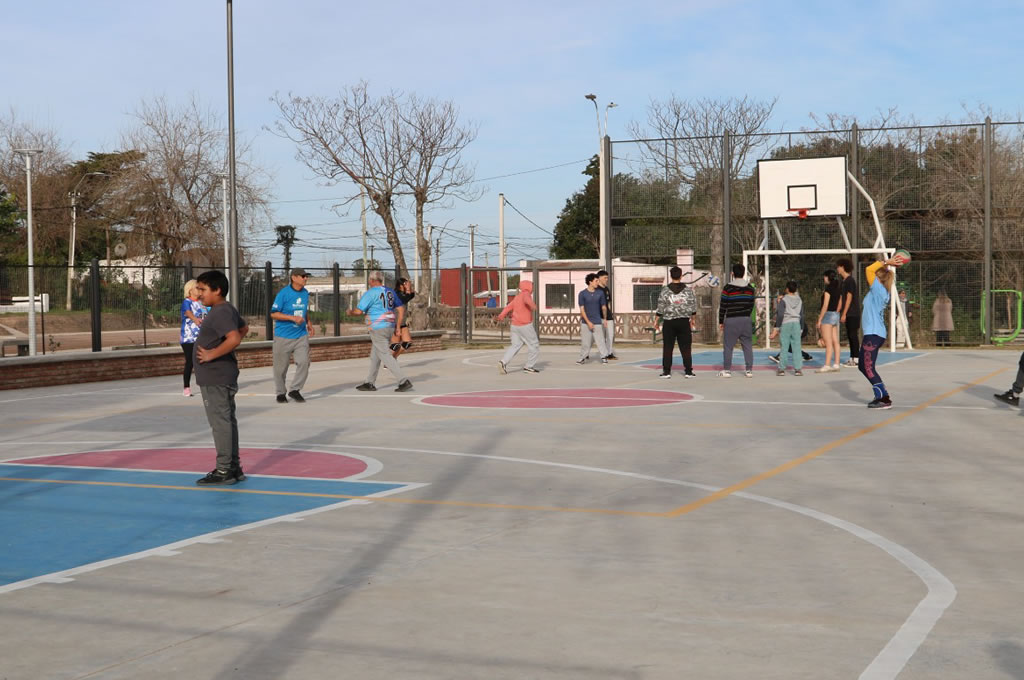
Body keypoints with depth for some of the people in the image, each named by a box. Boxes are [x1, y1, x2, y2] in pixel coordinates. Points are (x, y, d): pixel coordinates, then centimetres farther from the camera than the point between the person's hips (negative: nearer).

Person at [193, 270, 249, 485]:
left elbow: (234, 338, -33)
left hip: (216, 378, -11)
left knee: (220, 422, -6)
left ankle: (224, 471, -2)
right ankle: (234, 467, 21)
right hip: (224, 376, 11)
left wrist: (213, 354, -24)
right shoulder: (228, 309, 13)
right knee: (227, 421, 14)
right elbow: (244, 328, 29)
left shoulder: (219, 313, -19)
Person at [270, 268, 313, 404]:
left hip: (301, 335, 5)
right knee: (281, 366, 3)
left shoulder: (305, 293, 8)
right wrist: (293, 318, -20)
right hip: (283, 336, -4)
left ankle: (295, 390, 5)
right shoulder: (283, 293, -11)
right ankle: (280, 393, 20)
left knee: (304, 362, -10)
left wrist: (308, 322, 6)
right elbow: (273, 313, -12)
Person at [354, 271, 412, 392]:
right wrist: (398, 327, 17)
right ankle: (369, 383, 22)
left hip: (378, 329, -8)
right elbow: (401, 309, 13)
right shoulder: (390, 292, 12)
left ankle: (404, 381, -14)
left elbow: (359, 311, -11)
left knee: (385, 356, -7)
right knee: (374, 355, 17)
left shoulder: (370, 293, -11)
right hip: (390, 327, 8)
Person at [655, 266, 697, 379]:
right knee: (686, 347, 6)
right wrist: (692, 319, 18)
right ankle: (688, 371, 6)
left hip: (669, 322, -1)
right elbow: (693, 306, 6)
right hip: (684, 321, 1)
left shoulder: (665, 290, -5)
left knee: (667, 348, 4)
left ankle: (666, 371, 3)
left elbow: (661, 308, -4)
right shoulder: (688, 290, 1)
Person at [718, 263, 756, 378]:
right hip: (746, 320, 4)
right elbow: (751, 305, 12)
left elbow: (723, 307, -6)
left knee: (728, 346, 2)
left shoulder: (728, 288, -8)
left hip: (731, 320, -4)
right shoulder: (750, 288, 7)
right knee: (747, 345, 8)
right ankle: (749, 370, 7)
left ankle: (727, 370, 1)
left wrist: (720, 321, 2)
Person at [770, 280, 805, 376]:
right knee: (796, 347, 2)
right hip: (796, 324, 3)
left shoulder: (783, 300, -4)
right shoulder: (799, 301, 10)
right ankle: (798, 369, -3)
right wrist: (801, 328, 19)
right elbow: (802, 316, 12)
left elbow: (780, 315, -10)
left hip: (785, 324, -3)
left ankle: (781, 369, 0)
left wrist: (777, 327, -5)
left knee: (784, 347, 0)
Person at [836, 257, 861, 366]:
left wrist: (844, 314, -18)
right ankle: (852, 358, 14)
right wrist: (837, 313, 16)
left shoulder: (850, 280, -12)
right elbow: (841, 299, 18)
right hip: (848, 314, 9)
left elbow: (849, 298, -16)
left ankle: (856, 359, -5)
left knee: (853, 335, -7)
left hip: (853, 313, -9)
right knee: (850, 336, 10)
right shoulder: (842, 281, 15)